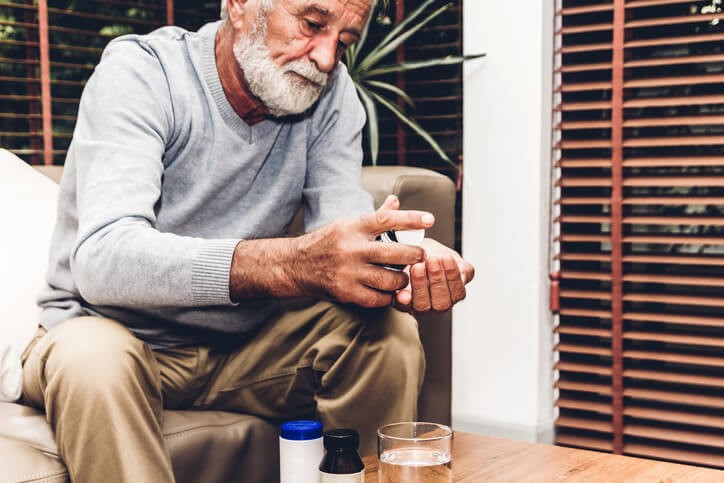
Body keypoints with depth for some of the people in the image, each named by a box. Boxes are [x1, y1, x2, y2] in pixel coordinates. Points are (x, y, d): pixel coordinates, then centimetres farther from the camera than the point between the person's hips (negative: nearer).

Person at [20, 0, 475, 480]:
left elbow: (344, 242, -13)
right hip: (115, 329, -4)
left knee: (390, 333, -17)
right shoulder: (139, 72, -19)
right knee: (94, 362, -36)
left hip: (244, 341, 4)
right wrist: (294, 264, -49)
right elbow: (102, 258, -35)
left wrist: (405, 266, -38)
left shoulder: (331, 91, -4)